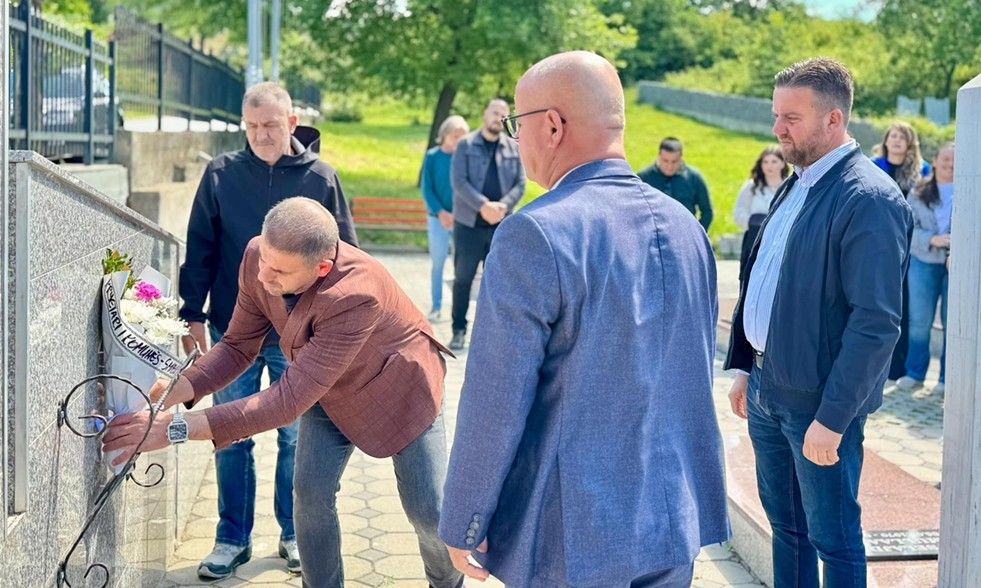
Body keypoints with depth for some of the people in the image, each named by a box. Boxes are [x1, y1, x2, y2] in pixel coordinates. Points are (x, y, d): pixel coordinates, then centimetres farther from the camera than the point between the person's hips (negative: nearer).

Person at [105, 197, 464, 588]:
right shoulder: (257, 258, -26)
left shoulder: (356, 295, -45)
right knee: (311, 494, -7)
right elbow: (238, 346, -13)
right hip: (328, 390, 5)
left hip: (398, 387, -5)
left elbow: (289, 399, -46)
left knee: (427, 511, 0)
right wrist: (176, 390, -31)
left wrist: (178, 428, -49)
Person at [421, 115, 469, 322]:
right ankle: (436, 306, 13)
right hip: (439, 217, 0)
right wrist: (441, 213, -13)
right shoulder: (433, 156, 0)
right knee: (438, 262, 5)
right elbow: (427, 189, -1)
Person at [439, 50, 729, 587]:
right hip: (676, 525, 6)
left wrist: (463, 525, -5)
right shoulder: (684, 225, 2)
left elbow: (496, 401, -17)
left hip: (572, 537, -6)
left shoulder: (536, 236, -19)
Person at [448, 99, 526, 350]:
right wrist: (483, 206, -21)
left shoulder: (514, 148, 7)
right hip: (468, 223, -2)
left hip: (500, 225, 2)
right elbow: (458, 181, -9)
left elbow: (520, 184, 2)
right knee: (463, 278, 3)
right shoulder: (466, 145, 0)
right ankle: (459, 329, 12)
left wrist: (503, 205, -16)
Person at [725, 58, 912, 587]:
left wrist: (833, 418, -22)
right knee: (785, 523, 19)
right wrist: (742, 366, 14)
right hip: (765, 387, 8)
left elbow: (877, 322, -21)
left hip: (816, 402, -8)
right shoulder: (795, 185, 9)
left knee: (833, 538, 6)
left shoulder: (870, 199, -17)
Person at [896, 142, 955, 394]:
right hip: (924, 262, 1)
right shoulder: (919, 193, 6)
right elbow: (910, 227, 0)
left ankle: (948, 377, 15)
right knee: (919, 321, 5)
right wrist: (932, 240, -17)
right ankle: (914, 373, 17)